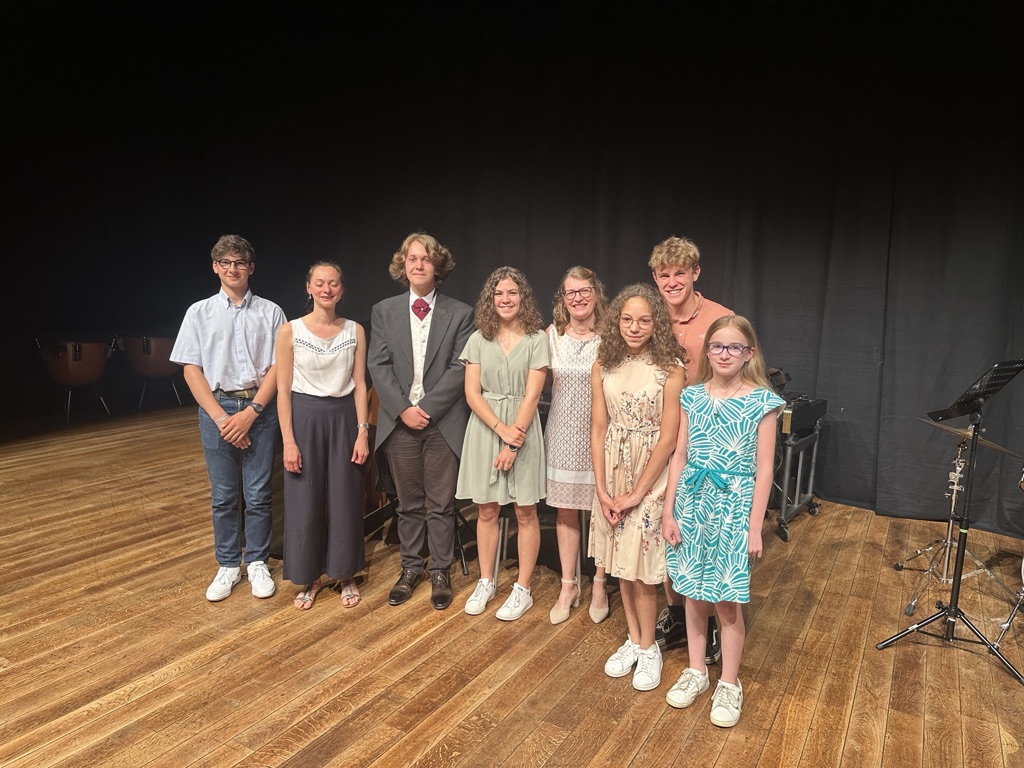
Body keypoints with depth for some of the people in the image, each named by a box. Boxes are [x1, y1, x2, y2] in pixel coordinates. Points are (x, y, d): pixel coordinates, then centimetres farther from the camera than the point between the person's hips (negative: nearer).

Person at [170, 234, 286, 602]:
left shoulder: (270, 312, 3)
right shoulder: (199, 313, 5)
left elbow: (277, 367, -2)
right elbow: (191, 369, 1)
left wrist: (250, 413, -12)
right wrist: (220, 417, -9)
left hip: (259, 409, -1)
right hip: (216, 408, 1)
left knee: (258, 495, 4)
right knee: (223, 496, 8)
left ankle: (257, 563, 19)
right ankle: (228, 565, 22)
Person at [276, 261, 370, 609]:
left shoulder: (355, 331, 1)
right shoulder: (290, 331, -5)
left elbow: (360, 385, 2)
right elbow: (283, 390, -5)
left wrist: (363, 431, -4)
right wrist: (288, 441, -10)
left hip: (344, 418, 2)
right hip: (305, 418, -1)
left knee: (345, 500, 8)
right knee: (304, 501, 6)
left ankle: (345, 574, 25)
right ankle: (309, 577, 24)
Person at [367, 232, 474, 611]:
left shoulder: (460, 313, 1)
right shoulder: (384, 311, 7)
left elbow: (460, 368, -7)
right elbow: (379, 366, 0)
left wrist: (426, 407, -14)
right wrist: (403, 409, -12)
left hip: (443, 421, -1)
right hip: (400, 421, 2)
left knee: (442, 504, 7)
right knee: (408, 502, 13)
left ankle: (440, 572, 21)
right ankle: (411, 567, 27)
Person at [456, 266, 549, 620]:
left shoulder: (537, 339, -4)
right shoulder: (479, 339, 3)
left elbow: (531, 396, -9)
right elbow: (472, 393, -2)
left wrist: (513, 443, -14)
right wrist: (502, 429, -15)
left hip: (522, 430, -2)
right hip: (485, 428, 2)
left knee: (525, 512, 5)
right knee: (486, 510, 10)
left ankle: (522, 589, 17)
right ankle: (485, 583, 24)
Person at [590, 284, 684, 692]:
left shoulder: (670, 369, -12)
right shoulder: (603, 367, 0)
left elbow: (668, 438, -13)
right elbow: (598, 430, 1)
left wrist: (636, 494, -12)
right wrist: (602, 490, -5)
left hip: (651, 475, -4)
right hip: (613, 473, 4)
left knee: (640, 566, 1)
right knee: (620, 564, 13)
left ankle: (648, 648, 22)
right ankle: (633, 639, 31)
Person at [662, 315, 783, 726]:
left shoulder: (762, 401, -7)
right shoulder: (692, 396, 2)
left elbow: (764, 469, -6)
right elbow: (679, 457, 4)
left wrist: (755, 527, -8)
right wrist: (669, 512, 2)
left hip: (734, 507, -3)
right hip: (692, 503, 3)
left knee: (727, 599, 4)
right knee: (693, 592, 13)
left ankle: (729, 684, 23)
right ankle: (696, 671, 31)